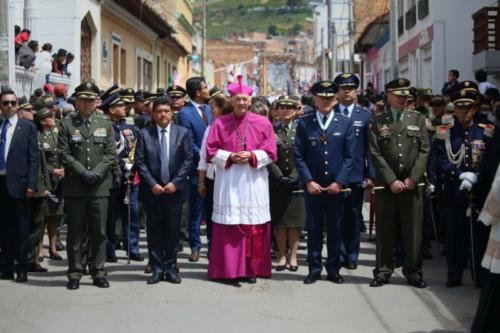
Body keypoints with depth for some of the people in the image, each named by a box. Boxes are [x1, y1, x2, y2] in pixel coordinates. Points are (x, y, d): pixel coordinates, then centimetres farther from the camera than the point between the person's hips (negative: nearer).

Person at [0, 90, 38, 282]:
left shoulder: (27, 127, 3)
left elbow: (33, 158, -2)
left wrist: (31, 185, -10)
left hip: (18, 183, -3)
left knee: (21, 229, 2)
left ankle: (21, 269, 8)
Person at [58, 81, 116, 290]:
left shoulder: (105, 124, 9)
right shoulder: (67, 124, 4)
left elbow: (111, 154, 3)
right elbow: (64, 154, -2)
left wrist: (96, 173, -10)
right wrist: (82, 172, -12)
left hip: (100, 185, 1)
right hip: (74, 186, -1)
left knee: (99, 232, 4)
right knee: (76, 232, 2)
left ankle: (98, 272, 12)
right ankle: (75, 273, 9)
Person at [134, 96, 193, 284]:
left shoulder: (183, 133, 4)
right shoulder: (144, 134, 3)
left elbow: (188, 160, 0)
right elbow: (140, 162, -1)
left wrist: (175, 182, -9)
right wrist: (152, 184, -9)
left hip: (174, 189, 0)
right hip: (152, 190, 0)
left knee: (173, 230, 4)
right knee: (154, 231, 4)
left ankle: (170, 267, 12)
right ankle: (157, 269, 10)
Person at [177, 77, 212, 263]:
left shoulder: (208, 109, 10)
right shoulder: (185, 113, -9)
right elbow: (189, 143, -12)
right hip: (197, 167, -5)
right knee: (196, 209, 4)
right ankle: (195, 246, 13)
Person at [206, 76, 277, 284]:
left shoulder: (263, 123, 4)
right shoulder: (220, 123, 5)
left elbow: (270, 152, 3)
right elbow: (211, 151, 4)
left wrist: (251, 156, -12)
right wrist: (230, 157, -11)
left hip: (254, 180, 0)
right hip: (228, 181, 0)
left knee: (254, 225, 0)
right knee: (229, 225, -2)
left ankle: (252, 269, 8)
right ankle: (229, 268, 4)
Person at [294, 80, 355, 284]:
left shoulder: (345, 124, 6)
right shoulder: (304, 123, 4)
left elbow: (349, 156, 1)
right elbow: (298, 155, 0)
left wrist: (340, 182, -8)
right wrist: (308, 181, -9)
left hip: (336, 186, 0)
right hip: (313, 187, 0)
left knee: (335, 229, 6)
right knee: (314, 229, 5)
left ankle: (333, 269, 16)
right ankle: (314, 269, 13)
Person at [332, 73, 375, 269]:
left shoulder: (365, 116, 7)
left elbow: (369, 148, 5)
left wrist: (370, 175, -1)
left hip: (356, 175, 1)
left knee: (354, 216, 7)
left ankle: (352, 257, 16)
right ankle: (339, 255, 10)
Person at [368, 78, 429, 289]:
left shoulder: (418, 119, 10)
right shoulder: (377, 121, 5)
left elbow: (424, 151, 4)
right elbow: (375, 153, -2)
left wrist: (412, 178, -6)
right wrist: (391, 180, -9)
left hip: (412, 184, 1)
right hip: (385, 184, -1)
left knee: (413, 230, 3)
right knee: (385, 230, 2)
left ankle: (413, 272, 11)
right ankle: (383, 271, 10)